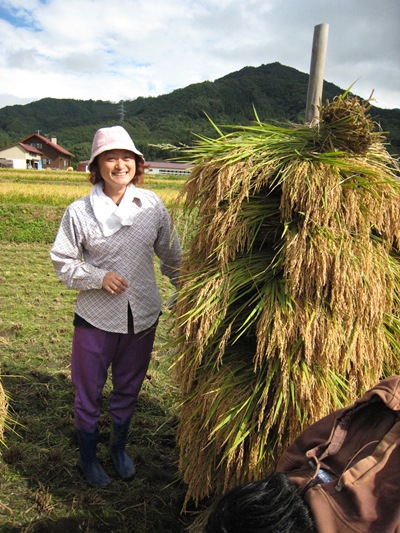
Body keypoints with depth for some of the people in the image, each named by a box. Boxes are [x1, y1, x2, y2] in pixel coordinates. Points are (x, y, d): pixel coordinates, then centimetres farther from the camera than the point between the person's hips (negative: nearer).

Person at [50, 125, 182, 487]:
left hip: (143, 315, 2)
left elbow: (172, 255, 8)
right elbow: (63, 262, -2)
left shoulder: (153, 205, -3)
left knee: (129, 389, 19)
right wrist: (99, 277, -17)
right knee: (89, 391, 13)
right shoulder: (79, 212, -8)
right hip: (96, 317, -2)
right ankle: (88, 456, 40)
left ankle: (119, 447, 46)